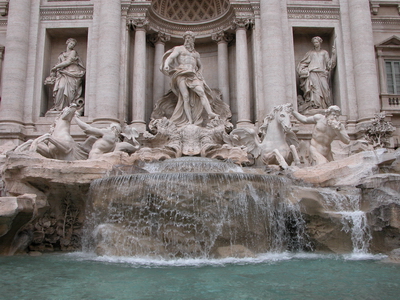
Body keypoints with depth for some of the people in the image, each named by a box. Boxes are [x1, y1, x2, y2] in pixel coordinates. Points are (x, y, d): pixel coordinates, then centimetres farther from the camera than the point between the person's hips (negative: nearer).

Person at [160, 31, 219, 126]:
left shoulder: (196, 54, 29)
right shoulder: (179, 49, 16)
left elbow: (200, 66, 41)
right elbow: (170, 57, -1)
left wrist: (199, 74, 21)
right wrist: (166, 64, -22)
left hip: (193, 75, 3)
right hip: (181, 74, -3)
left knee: (201, 92, -21)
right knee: (185, 97, -18)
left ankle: (210, 113, -36)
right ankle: (190, 121, -24)